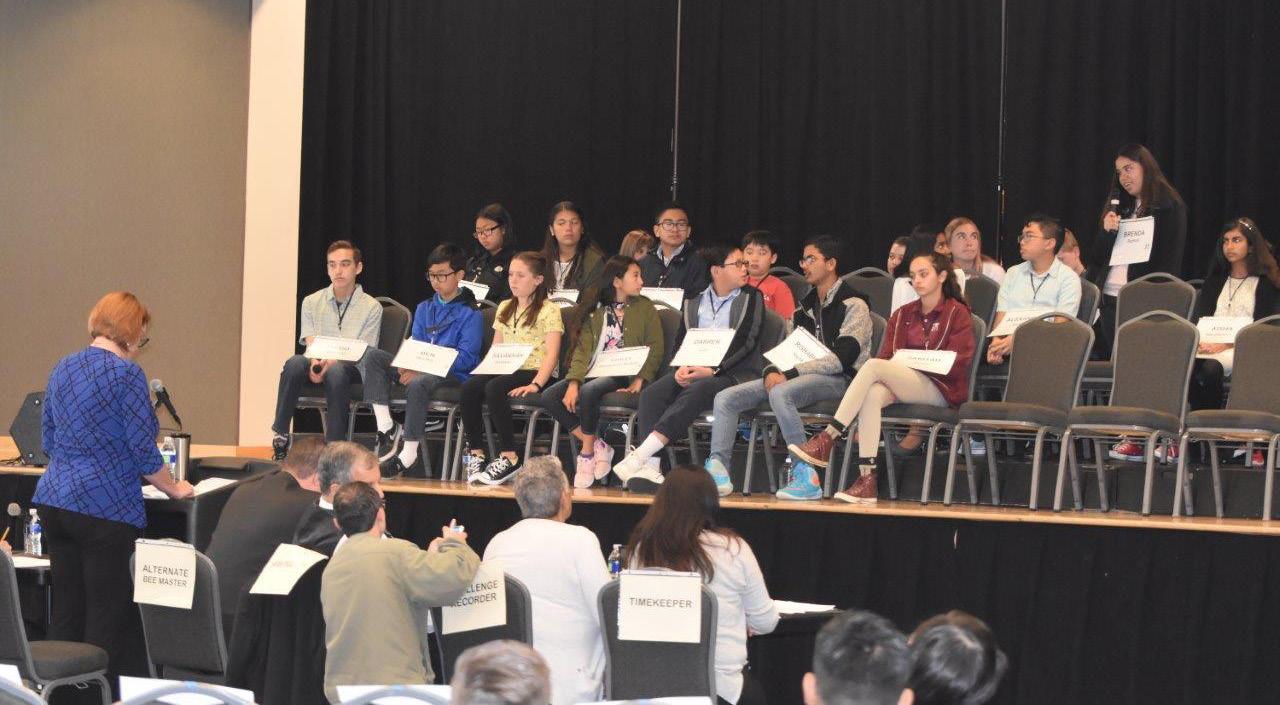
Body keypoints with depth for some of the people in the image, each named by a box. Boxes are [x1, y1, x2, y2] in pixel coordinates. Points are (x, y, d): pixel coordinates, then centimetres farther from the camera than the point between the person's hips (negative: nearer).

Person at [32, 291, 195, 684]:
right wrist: (174, 490, 4)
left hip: (54, 500, 7)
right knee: (108, 615, 1)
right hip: (105, 507, -7)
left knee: (65, 610, 12)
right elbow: (143, 449, -11)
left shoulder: (63, 369, 11)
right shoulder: (126, 374, -11)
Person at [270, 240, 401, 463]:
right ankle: (280, 437, -29)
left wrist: (331, 363, -23)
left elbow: (360, 352, -5)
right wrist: (316, 363, -21)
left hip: (351, 368, -3)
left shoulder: (371, 307, 4)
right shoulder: (312, 302, 14)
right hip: (318, 364, 3)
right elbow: (310, 343, 3)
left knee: (336, 372, -39)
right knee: (295, 364, -33)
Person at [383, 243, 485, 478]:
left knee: (418, 383, -38)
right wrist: (408, 366, -9)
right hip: (419, 371, 6)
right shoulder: (424, 309, 21)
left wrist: (419, 371, -19)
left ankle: (409, 453, -35)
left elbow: (465, 357, -10)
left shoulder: (470, 314, 0)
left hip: (454, 375, -6)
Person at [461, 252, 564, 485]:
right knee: (469, 387, -25)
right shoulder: (505, 308, 22)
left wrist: (536, 384, -23)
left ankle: (509, 457, -32)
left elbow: (552, 353, -10)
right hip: (506, 370, 6)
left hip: (534, 372, -6)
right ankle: (475, 453, -21)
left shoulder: (549, 311, 0)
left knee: (494, 388, -35)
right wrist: (486, 370, 1)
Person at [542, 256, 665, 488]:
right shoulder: (595, 310, 14)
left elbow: (655, 348, 0)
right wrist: (574, 382, -13)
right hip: (595, 372, 4)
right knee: (549, 396, -19)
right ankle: (598, 446, -12)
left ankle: (587, 453, -16)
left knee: (588, 391, -34)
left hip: (626, 374, -4)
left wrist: (640, 380, -16)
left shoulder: (645, 308, 9)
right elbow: (583, 349, 4)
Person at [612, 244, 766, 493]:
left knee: (696, 391, -36)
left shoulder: (751, 298, 8)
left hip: (734, 373, -4)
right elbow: (681, 343, 14)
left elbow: (747, 343, -3)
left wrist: (713, 371, -15)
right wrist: (681, 369, -9)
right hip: (695, 371, 4)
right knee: (651, 394, -24)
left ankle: (639, 455, -40)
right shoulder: (693, 302, 18)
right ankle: (650, 468, -36)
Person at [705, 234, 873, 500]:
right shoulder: (806, 307, 23)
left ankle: (806, 475, -35)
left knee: (780, 394, -39)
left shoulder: (853, 305, -2)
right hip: (800, 377, 8)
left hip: (837, 380, -8)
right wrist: (772, 371, -6)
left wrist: (791, 374, -18)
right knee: (726, 398, -10)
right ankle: (718, 471, -19)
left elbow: (842, 358, -14)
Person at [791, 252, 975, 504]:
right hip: (901, 386, 5)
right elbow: (887, 355, 14)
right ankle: (867, 478, -42)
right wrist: (899, 364, -9)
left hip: (941, 389, -5)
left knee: (873, 366, -28)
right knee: (872, 394, -33)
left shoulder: (957, 313, 5)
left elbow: (957, 363, -4)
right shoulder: (903, 315, 22)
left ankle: (827, 438, -32)